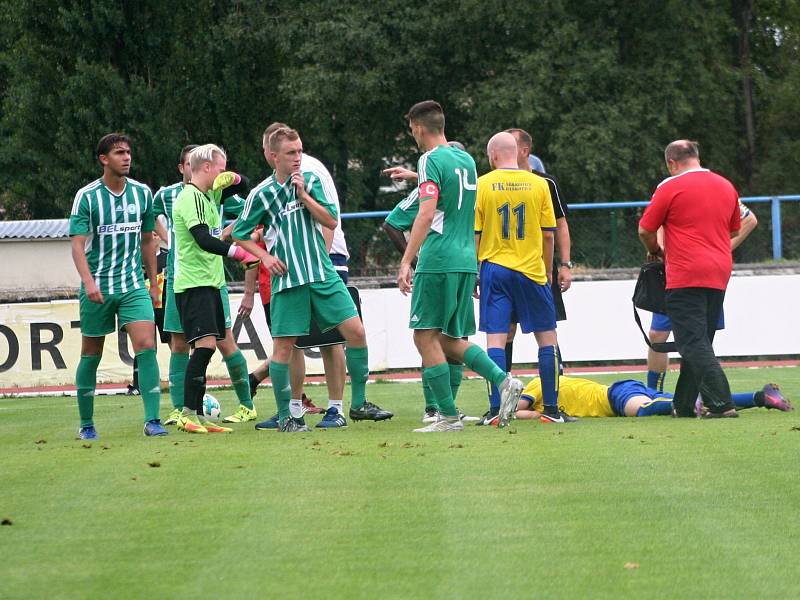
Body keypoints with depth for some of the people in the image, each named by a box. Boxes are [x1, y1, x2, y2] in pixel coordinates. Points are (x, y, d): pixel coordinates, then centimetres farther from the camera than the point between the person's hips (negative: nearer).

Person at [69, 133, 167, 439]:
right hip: (97, 288, -2)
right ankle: (86, 424, 19)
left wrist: (153, 283, 15)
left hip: (133, 286, 2)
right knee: (91, 355, 6)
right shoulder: (87, 196, -6)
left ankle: (152, 420, -14)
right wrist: (89, 282, -25)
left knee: (146, 346, -14)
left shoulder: (142, 193, 5)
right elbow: (78, 244, -11)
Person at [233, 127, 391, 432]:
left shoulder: (311, 181, 7)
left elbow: (331, 221, -1)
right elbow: (240, 235, 8)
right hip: (287, 278, -3)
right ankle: (286, 415, 10)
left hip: (322, 273, 3)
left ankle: (359, 403, 7)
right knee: (284, 344, -3)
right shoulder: (262, 193, -1)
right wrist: (265, 256, -5)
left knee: (355, 330, -4)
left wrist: (303, 194, -9)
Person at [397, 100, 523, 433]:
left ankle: (449, 415, -5)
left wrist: (406, 261, -21)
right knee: (450, 340, 14)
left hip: (437, 261, -8)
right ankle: (503, 380, -5)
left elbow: (427, 214, -18)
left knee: (426, 336, -2)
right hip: (467, 261, 8)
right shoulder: (466, 160, 16)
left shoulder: (431, 160, -8)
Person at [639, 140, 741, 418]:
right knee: (700, 342, 15)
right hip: (719, 274, 7)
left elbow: (645, 230, -1)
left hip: (686, 276, -7)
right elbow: (735, 229, 24)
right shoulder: (726, 186, 12)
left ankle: (721, 403, -19)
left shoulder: (671, 187, -7)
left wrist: (656, 251, 18)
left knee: (694, 344, -8)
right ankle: (684, 405, 20)